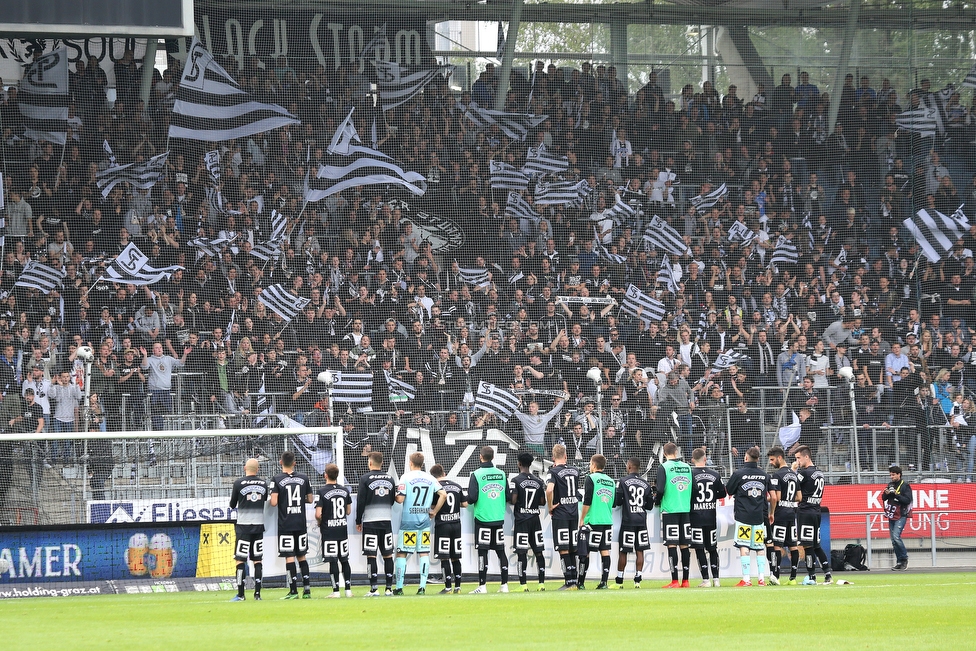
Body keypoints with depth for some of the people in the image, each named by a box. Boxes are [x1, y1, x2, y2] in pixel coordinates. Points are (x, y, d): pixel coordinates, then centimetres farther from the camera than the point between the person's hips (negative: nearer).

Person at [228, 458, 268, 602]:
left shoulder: (238, 483, -7)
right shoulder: (264, 484, 4)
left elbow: (232, 505, 3)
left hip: (243, 525, -3)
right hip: (259, 525, 3)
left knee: (240, 560, 0)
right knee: (257, 560, 7)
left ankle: (240, 594, -4)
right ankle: (257, 593, 3)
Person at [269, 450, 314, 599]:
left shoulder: (276, 480, -7)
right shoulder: (303, 478, 4)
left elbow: (274, 502, -14)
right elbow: (310, 499, 8)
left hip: (285, 524, -4)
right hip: (301, 524, 4)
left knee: (289, 557, -3)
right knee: (301, 556, 12)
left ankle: (293, 590, -6)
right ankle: (307, 589, 8)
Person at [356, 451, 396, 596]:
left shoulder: (365, 479, -5)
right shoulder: (390, 479, 9)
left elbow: (360, 502, -6)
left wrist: (358, 521, 3)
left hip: (370, 520, -4)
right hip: (387, 520, 4)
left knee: (371, 555, -3)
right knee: (388, 555, 7)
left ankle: (374, 588, -7)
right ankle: (389, 588, 7)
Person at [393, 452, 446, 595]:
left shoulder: (406, 477, -6)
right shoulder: (430, 478, 5)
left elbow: (400, 499, -12)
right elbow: (443, 495, -1)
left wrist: (395, 497, 10)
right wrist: (434, 511, 8)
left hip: (408, 520, -3)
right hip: (424, 520, 3)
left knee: (401, 553, 3)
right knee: (424, 553, 7)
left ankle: (399, 587, 2)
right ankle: (423, 586, 0)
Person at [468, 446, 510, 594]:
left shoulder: (477, 475, -9)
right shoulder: (501, 474, 5)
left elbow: (472, 498, -15)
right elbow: (508, 497, 8)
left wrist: (469, 501, 8)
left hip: (482, 519, -4)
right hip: (499, 519, 4)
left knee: (482, 551, -2)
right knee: (501, 551, 9)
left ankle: (482, 585, -4)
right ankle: (504, 584, 9)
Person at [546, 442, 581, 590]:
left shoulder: (554, 471, -11)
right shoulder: (575, 471, 8)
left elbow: (549, 489, -26)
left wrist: (550, 507, -14)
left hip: (560, 515, -6)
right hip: (574, 513, 6)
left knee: (563, 549, -4)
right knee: (573, 548, 11)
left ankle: (569, 582, -7)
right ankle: (573, 580, 13)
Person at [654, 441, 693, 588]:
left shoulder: (663, 467, -6)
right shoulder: (687, 467, 7)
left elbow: (660, 489, -12)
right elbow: (692, 488, 10)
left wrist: (657, 501, 7)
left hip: (669, 510, -4)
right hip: (686, 510, 4)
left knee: (672, 545, -4)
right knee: (684, 545, 8)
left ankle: (674, 580, -8)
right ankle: (685, 580, 9)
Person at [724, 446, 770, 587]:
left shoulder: (739, 474, -8)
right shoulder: (764, 475, 5)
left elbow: (728, 490, 3)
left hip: (743, 515, -4)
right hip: (759, 516, 4)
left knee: (744, 547, -5)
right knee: (760, 547, 10)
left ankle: (746, 579, -10)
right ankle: (762, 577, 6)